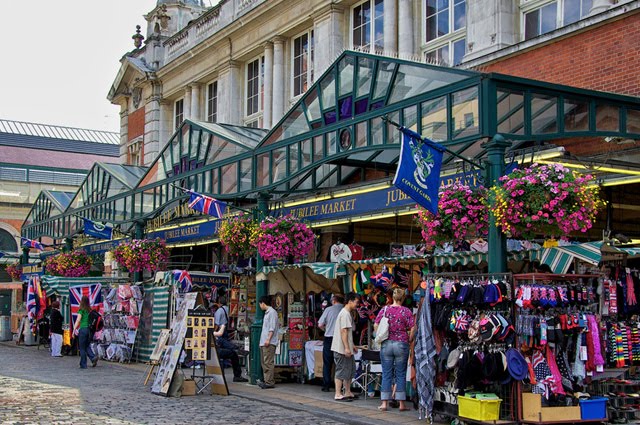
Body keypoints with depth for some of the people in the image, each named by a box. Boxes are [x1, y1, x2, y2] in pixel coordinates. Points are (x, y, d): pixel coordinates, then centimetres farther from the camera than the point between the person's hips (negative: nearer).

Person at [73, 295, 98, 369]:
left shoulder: (81, 310, -6)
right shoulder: (90, 310, 9)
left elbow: (78, 320, -13)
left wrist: (74, 329, -12)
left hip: (83, 329, -5)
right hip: (90, 329, 5)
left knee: (82, 348, 4)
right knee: (87, 346, 17)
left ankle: (83, 365, 6)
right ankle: (93, 357, -6)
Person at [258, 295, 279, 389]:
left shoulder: (272, 312, -9)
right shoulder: (266, 313, 21)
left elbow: (272, 328, -16)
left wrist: (268, 339, -21)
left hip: (269, 343, -10)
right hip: (263, 342, 10)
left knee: (268, 362, -11)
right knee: (264, 362, 11)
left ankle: (269, 382, -12)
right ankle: (266, 380, 14)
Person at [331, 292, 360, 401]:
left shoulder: (348, 313, 17)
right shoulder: (345, 314, -15)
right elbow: (343, 331, -22)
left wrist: (352, 346, 26)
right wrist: (346, 348, -24)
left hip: (347, 349, 11)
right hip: (342, 348, -11)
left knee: (350, 370, 14)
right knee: (342, 370, -6)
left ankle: (348, 393, 21)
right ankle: (338, 394, -1)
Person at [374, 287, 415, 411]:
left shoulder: (384, 310, 2)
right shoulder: (406, 311, -4)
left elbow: (376, 326, 2)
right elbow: (412, 329, -9)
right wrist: (409, 340, 6)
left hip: (386, 344, 2)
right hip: (401, 344, -2)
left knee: (386, 374, 6)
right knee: (401, 374, 5)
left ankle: (384, 403, 6)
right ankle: (401, 404, 8)